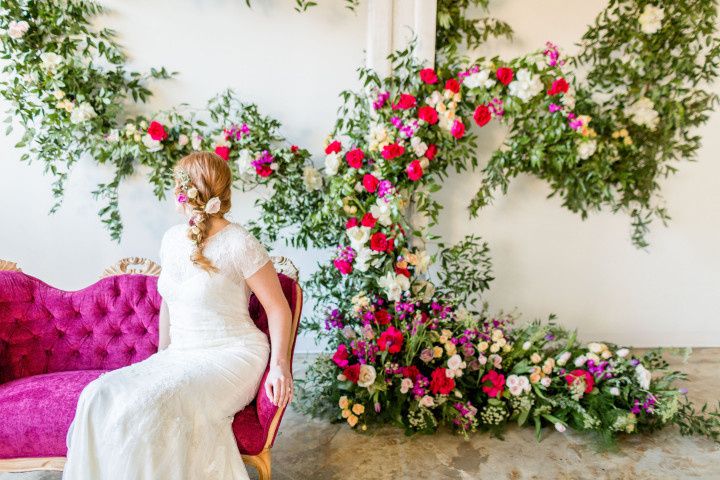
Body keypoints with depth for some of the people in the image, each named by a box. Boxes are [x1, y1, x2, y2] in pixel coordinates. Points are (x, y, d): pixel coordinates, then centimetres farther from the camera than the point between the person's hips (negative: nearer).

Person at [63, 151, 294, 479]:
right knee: (101, 397, -15)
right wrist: (161, 359, 17)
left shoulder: (239, 244, -14)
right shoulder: (172, 239, 8)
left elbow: (278, 307, -10)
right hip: (181, 355, 7)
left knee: (152, 406, -30)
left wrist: (279, 364, -22)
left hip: (232, 355, -6)